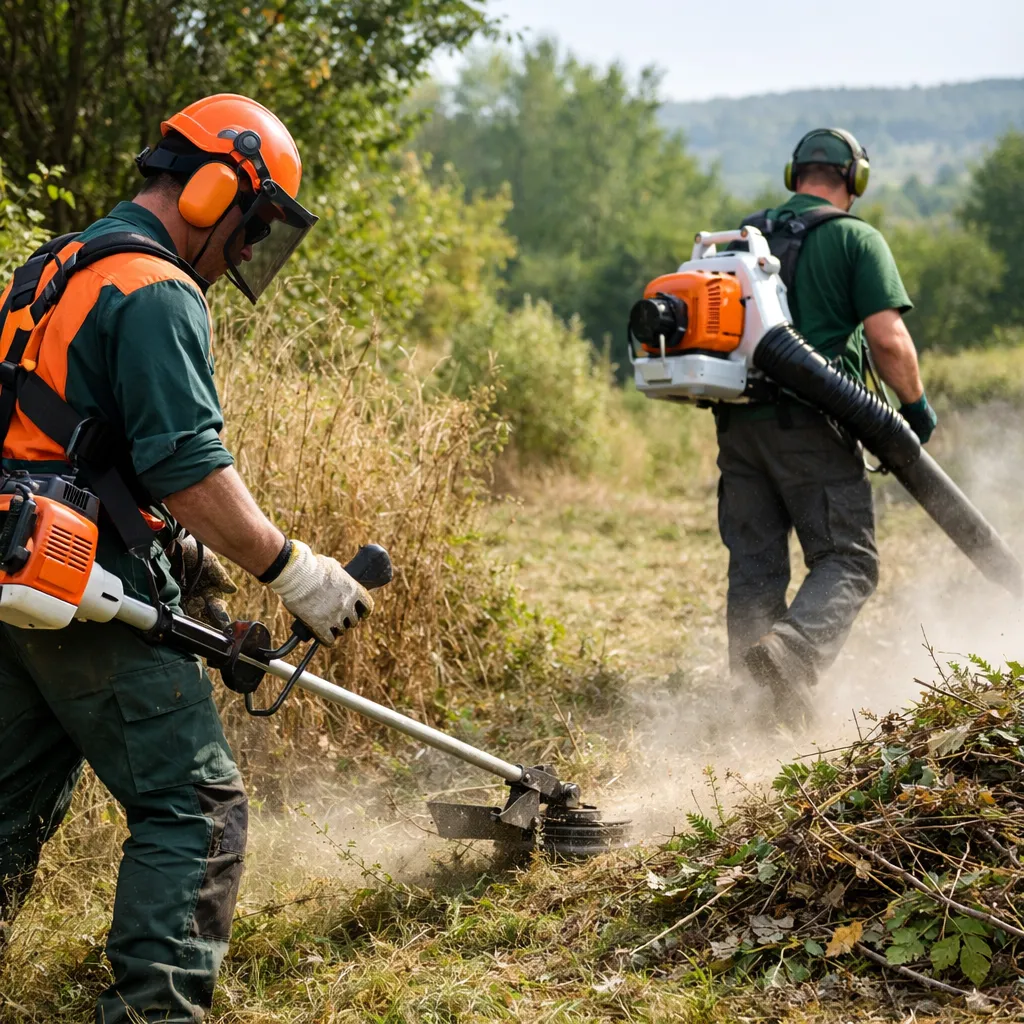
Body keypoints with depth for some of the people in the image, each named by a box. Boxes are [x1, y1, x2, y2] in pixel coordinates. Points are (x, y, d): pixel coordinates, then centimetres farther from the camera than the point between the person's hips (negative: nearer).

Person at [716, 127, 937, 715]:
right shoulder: (856, 238, -1)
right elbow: (888, 337, -11)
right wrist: (916, 403, 3)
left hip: (740, 423, 5)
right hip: (812, 427, -5)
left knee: (754, 567, 10)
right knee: (847, 561, 0)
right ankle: (791, 652, -25)